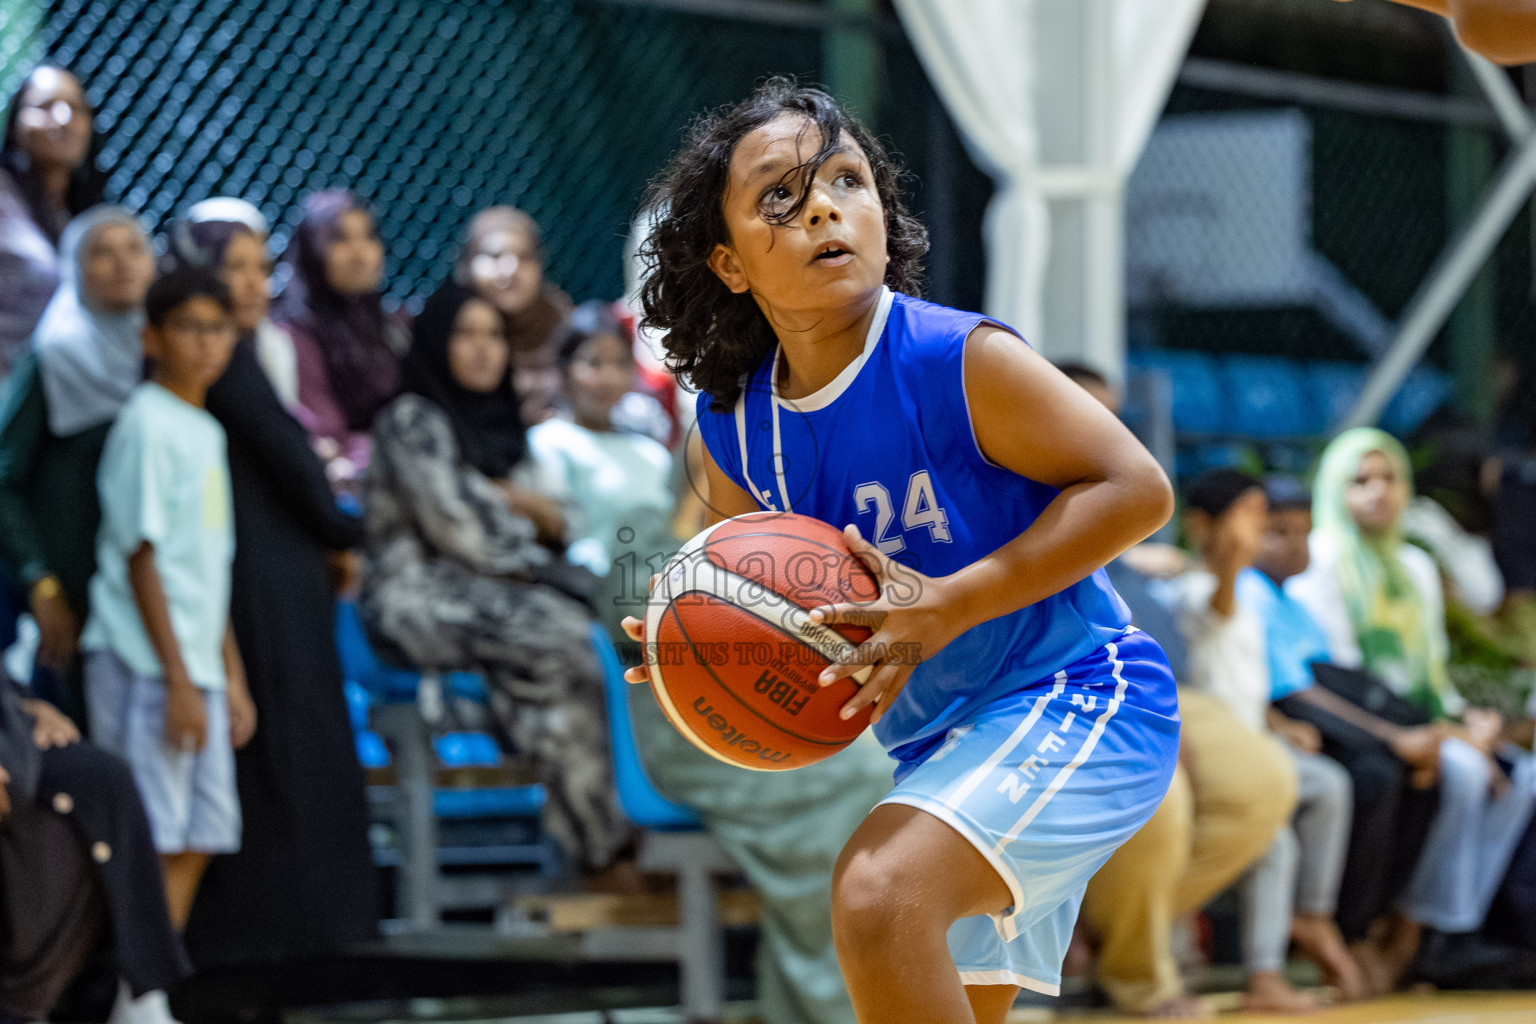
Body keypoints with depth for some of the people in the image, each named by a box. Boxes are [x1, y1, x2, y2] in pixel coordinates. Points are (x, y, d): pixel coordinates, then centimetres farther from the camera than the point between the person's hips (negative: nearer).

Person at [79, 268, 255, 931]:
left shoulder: (206, 429, 17)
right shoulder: (147, 424, -10)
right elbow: (140, 558, -14)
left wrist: (232, 678, 18)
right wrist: (178, 681, -17)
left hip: (195, 668, 9)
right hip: (144, 665, -9)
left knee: (200, 837, 6)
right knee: (152, 839, -9)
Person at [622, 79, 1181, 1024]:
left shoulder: (957, 360, -19)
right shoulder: (733, 430, 1)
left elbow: (1137, 488, -18)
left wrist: (948, 606, -24)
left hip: (1072, 697, -8)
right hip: (944, 739, 8)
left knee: (879, 891, -30)